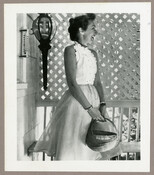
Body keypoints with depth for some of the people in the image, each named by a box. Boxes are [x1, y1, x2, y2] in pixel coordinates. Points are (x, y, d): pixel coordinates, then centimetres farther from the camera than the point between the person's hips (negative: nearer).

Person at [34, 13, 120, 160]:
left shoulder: (93, 54, 11)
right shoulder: (71, 50, -8)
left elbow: (97, 82, 12)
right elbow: (72, 83, -16)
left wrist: (102, 104, -3)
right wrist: (89, 108, -17)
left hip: (93, 99, 6)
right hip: (76, 100, -6)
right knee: (72, 146, 2)